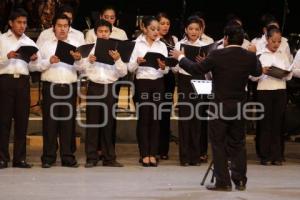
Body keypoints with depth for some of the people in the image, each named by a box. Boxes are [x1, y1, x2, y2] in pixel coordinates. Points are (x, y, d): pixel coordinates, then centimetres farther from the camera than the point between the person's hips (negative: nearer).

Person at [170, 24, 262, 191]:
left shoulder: (217, 55, -14)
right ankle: (240, 181, 16)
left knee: (219, 144, 4)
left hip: (220, 106, -4)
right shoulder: (250, 57, -2)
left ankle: (223, 182, 2)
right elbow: (258, 72, 18)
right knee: (238, 144, 15)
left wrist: (181, 58, 7)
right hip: (239, 106, 4)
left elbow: (196, 70, -8)